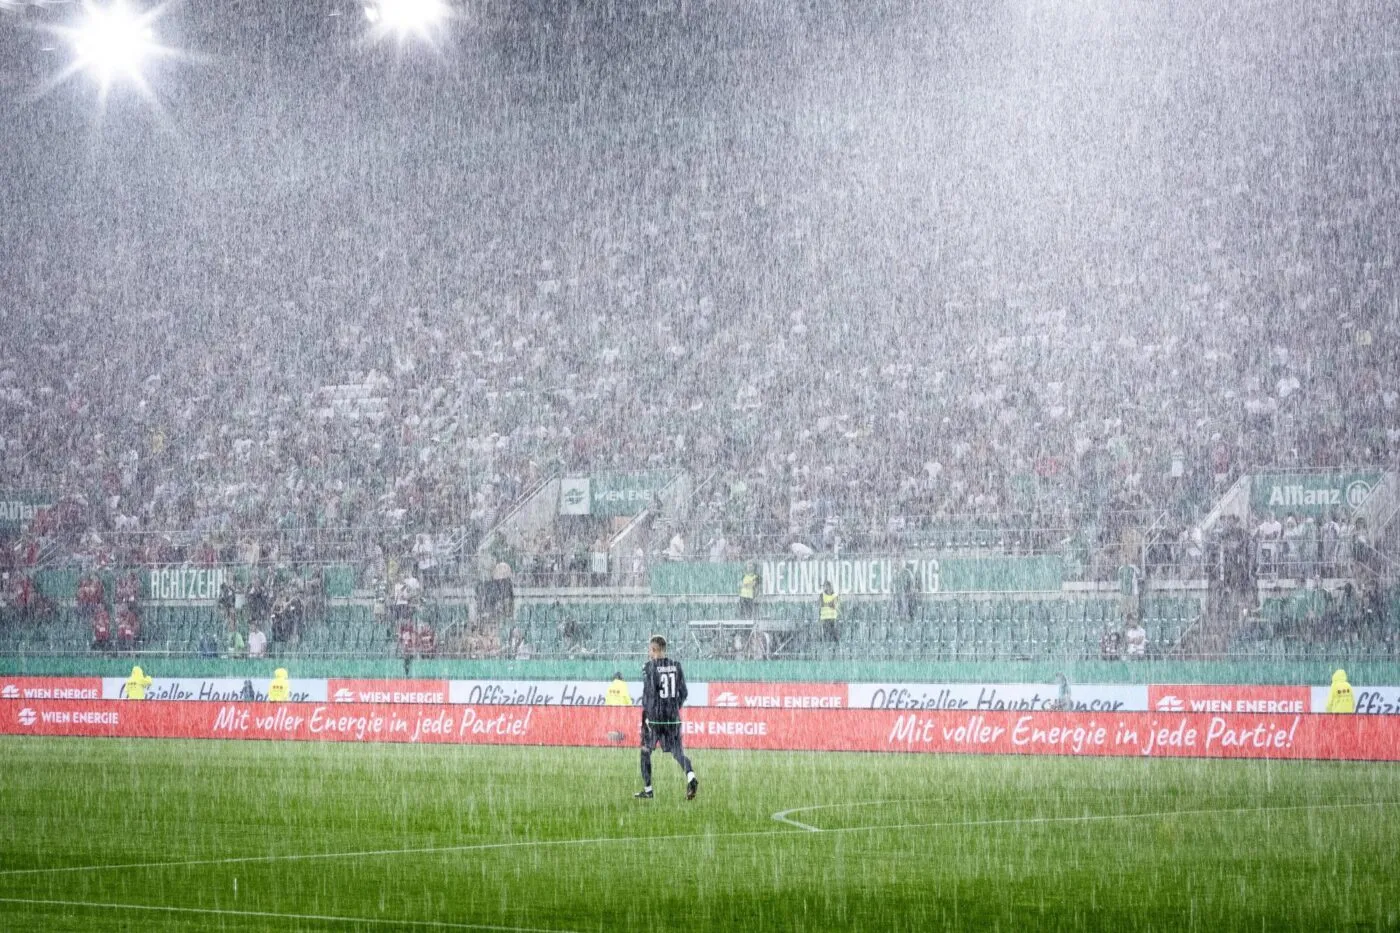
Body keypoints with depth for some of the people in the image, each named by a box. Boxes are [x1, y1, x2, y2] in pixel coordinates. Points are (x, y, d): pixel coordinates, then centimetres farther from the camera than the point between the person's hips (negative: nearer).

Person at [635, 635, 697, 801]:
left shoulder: (649, 667, -8)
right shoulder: (676, 666, 5)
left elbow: (649, 692, -15)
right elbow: (683, 692, 7)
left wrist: (646, 715, -10)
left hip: (654, 717, -4)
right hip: (673, 717, 4)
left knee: (646, 751, 13)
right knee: (677, 751, 4)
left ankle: (647, 790, 17)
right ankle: (691, 777, -23)